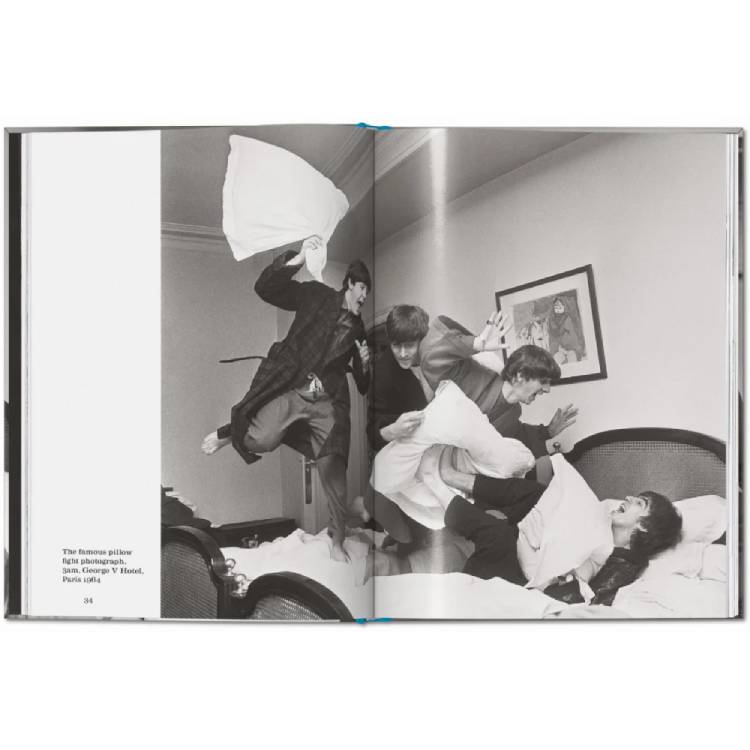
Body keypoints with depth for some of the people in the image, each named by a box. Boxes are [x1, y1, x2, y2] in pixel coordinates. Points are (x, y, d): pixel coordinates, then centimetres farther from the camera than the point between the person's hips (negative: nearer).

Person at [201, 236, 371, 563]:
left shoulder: (359, 330, 18)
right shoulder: (317, 296, 8)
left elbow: (364, 386, 20)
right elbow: (265, 288, -2)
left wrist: (365, 365, -2)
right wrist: (298, 259, -12)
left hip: (328, 403, 2)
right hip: (291, 389, -2)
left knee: (334, 473, -7)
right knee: (260, 441, -22)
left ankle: (337, 543, 8)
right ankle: (230, 432, 15)